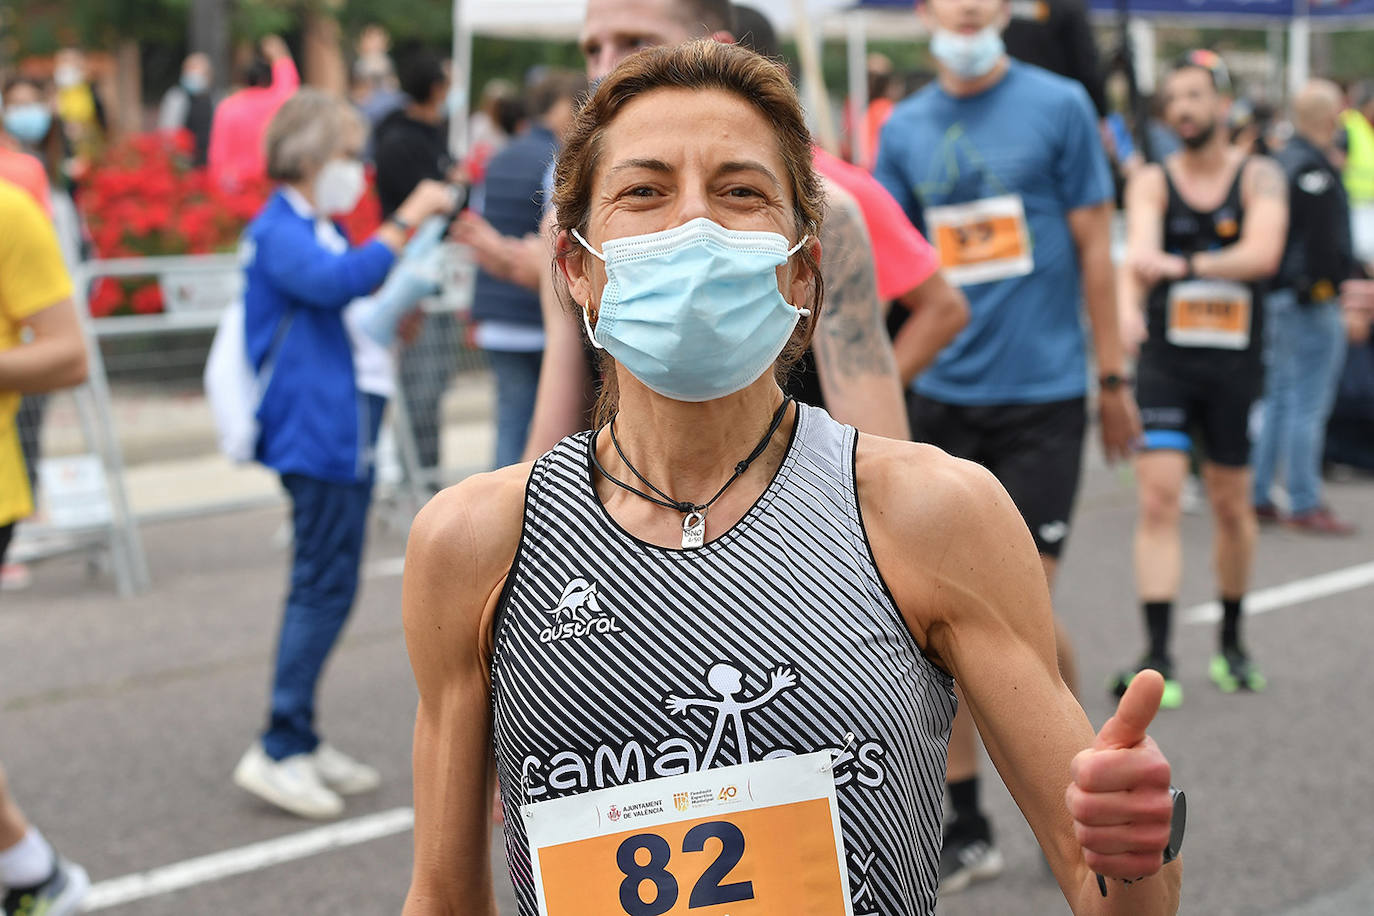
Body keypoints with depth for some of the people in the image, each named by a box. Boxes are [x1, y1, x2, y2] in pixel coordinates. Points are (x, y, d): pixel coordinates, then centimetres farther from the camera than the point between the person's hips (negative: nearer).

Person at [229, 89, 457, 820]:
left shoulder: (321, 232, 19)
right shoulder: (280, 233, -11)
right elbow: (336, 283, -30)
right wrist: (404, 223, -27)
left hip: (345, 429, 10)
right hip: (314, 432, -10)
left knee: (324, 587, 11)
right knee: (324, 587, -10)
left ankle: (301, 740, 17)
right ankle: (278, 749, -6)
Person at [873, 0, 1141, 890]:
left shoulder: (1059, 105, -2)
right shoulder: (905, 128, 7)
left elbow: (1094, 249, 0)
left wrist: (1115, 379, 0)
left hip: (1042, 396, -3)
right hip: (941, 398, 4)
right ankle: (967, 831, 17)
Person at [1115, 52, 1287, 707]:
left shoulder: (1260, 178, 0)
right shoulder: (1152, 182, -1)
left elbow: (1263, 254, -19)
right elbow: (1140, 251, -20)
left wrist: (1183, 265, -34)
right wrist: (1129, 304, -42)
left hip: (1235, 364, 1)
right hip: (1165, 360, -1)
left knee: (1232, 507, 11)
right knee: (1158, 499, -12)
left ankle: (1231, 643, 30)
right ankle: (1159, 658, -12)